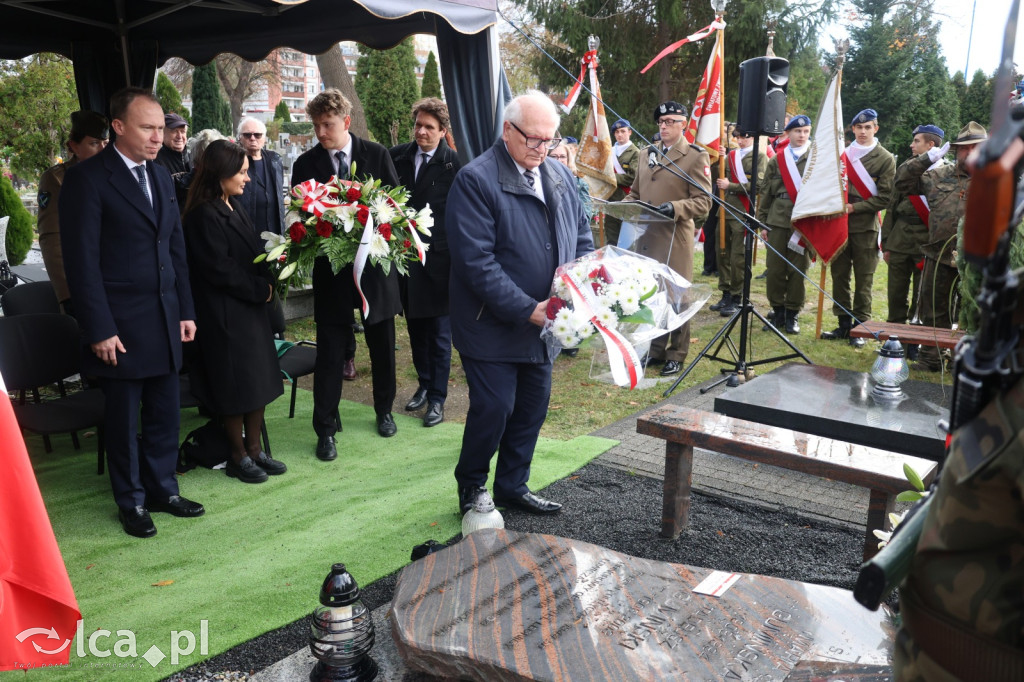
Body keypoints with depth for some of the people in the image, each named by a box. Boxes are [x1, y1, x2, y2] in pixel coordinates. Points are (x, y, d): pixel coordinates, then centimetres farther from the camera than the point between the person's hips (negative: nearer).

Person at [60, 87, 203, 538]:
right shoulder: (87, 179, -9)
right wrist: (99, 330, -14)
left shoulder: (161, 176, 12)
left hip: (165, 321, 6)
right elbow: (82, 261, -12)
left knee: (165, 414, 13)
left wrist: (185, 311, 10)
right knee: (124, 420, 9)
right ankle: (131, 502, 26)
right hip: (121, 326, -6)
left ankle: (162, 489, 30)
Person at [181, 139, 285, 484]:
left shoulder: (234, 206, 11)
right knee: (235, 385, 2)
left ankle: (254, 449, 25)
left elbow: (254, 251, 14)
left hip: (251, 307, 9)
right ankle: (238, 457, 18)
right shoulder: (203, 215, -16)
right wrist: (260, 288, -11)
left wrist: (267, 280, -3)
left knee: (258, 379, 12)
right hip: (224, 313, -8)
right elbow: (219, 269, -18)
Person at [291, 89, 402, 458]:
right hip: (331, 267, -1)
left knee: (382, 346, 14)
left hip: (375, 262, 1)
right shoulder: (305, 164, 0)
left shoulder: (376, 154, -1)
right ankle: (325, 428, 13)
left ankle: (384, 410, 35)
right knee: (329, 352, 1)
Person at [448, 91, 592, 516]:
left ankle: (513, 486, 33)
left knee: (533, 409, 14)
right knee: (494, 409, -1)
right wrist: (526, 309, -22)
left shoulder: (561, 177, 8)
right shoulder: (475, 179, -14)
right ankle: (471, 485, 25)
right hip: (493, 326, -7)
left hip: (544, 323, 7)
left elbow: (582, 238, 15)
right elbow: (476, 260, -20)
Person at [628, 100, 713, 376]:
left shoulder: (696, 156, -2)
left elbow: (703, 202, -8)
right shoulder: (647, 153, 16)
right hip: (646, 237, 6)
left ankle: (677, 354, 14)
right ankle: (655, 349, 25)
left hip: (674, 238, -6)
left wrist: (674, 208, -23)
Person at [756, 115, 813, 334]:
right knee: (774, 268, 3)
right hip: (777, 220, 2)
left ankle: (792, 313, 13)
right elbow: (765, 192, 10)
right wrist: (762, 222, 7)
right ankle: (777, 310, 17)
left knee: (798, 269, 3)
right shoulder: (776, 160, 9)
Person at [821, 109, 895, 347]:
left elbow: (884, 198, -3)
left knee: (863, 280, 1)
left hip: (865, 227, -3)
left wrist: (853, 208, -12)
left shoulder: (885, 159, 2)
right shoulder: (842, 154, 11)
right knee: (839, 276, 6)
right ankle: (843, 324, 17)